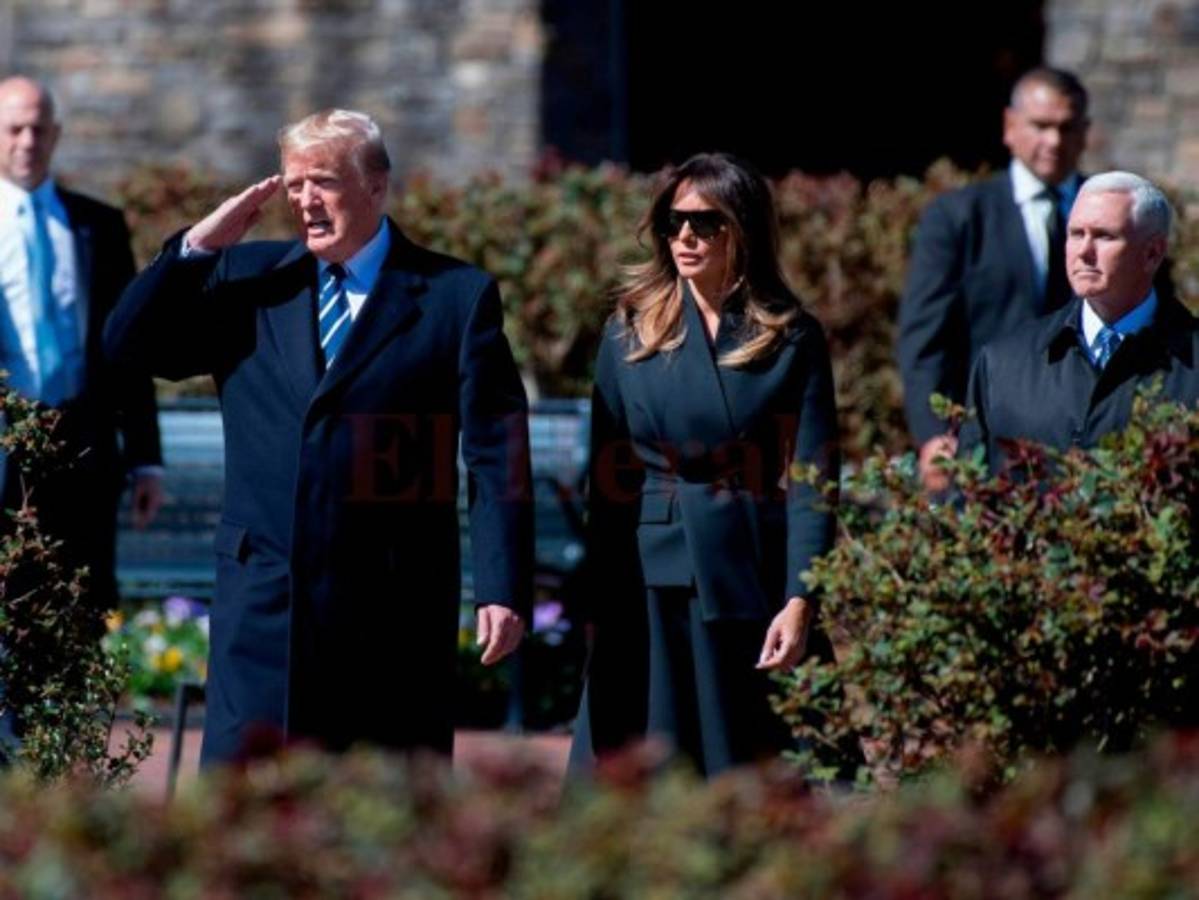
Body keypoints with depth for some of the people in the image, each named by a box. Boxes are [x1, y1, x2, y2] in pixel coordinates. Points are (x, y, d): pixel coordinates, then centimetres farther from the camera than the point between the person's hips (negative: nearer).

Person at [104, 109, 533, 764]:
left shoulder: (458, 297, 1)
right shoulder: (249, 277, 11)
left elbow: (496, 456, -2)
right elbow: (129, 346, 6)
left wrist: (502, 591, -9)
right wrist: (198, 246, -3)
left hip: (394, 608, -2)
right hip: (263, 598, 2)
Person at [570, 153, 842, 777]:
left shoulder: (791, 339, 2)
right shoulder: (631, 332, 7)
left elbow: (811, 482, -3)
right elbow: (607, 480, 7)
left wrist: (800, 602, -13)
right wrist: (596, 610, 1)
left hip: (751, 582, -1)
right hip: (651, 587, 1)